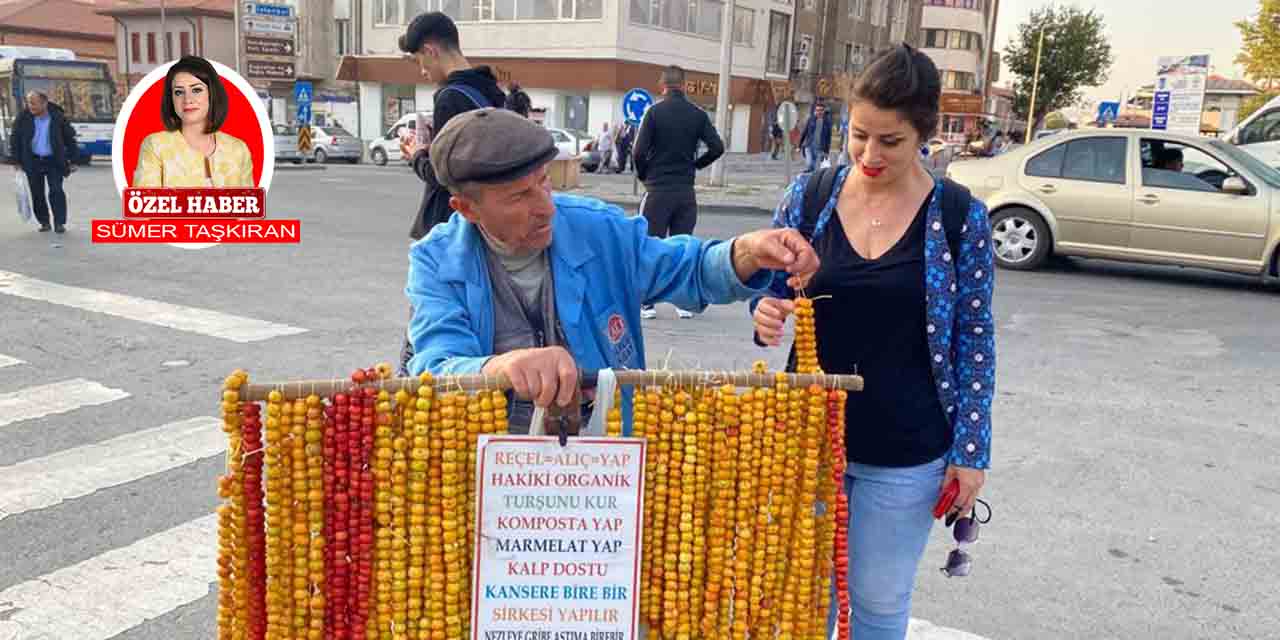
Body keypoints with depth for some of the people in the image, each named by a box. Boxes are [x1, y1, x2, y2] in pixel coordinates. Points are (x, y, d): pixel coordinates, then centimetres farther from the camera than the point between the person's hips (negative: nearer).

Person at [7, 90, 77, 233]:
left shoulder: (58, 117, -5)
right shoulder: (23, 118, -3)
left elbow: (70, 138, 4)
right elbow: (15, 139, 4)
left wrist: (72, 159, 2)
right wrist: (15, 160, 1)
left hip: (54, 161, -2)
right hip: (33, 161, 2)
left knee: (56, 191, -9)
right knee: (37, 194, 6)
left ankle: (59, 223, -4)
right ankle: (44, 222, 18)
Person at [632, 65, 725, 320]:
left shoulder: (654, 112, -7)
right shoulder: (698, 114, 2)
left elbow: (639, 151, -12)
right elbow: (717, 147, -2)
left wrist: (643, 174, 5)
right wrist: (694, 164, 12)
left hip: (658, 188, -3)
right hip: (686, 191, 3)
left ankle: (647, 303, 4)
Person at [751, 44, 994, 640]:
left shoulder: (960, 217, -10)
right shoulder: (809, 194, -5)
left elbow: (975, 340, -3)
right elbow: (770, 288, 5)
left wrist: (971, 449, -4)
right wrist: (765, 316, -18)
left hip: (906, 453, -2)